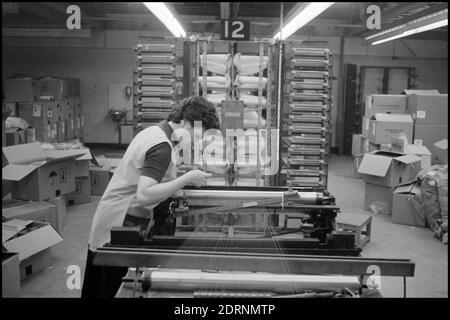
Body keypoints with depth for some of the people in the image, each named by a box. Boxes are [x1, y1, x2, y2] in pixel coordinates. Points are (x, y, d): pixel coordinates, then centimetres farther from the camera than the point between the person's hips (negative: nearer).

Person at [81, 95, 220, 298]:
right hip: (122, 226, -10)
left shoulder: (153, 130, 8)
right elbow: (144, 195, -30)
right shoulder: (162, 146, -21)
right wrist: (186, 179, -24)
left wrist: (183, 179, 7)